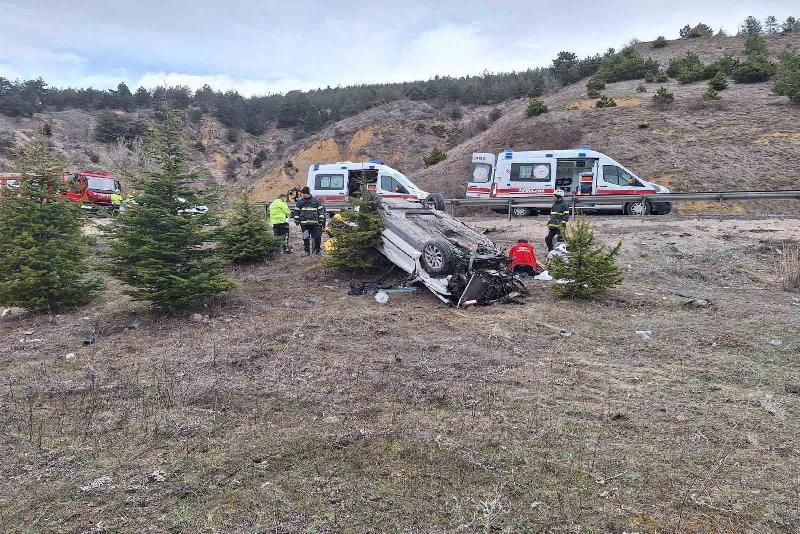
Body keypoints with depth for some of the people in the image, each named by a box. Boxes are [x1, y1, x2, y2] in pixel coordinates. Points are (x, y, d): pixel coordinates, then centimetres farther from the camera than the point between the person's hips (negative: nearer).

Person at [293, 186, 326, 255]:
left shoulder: (315, 201, 4)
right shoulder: (300, 202, 9)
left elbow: (321, 211, 7)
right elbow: (296, 211, 14)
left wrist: (321, 220, 2)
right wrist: (297, 220, 8)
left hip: (315, 223, -2)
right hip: (304, 223, 2)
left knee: (317, 237, -4)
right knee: (305, 238, 4)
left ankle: (317, 250, 12)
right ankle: (307, 251, 12)